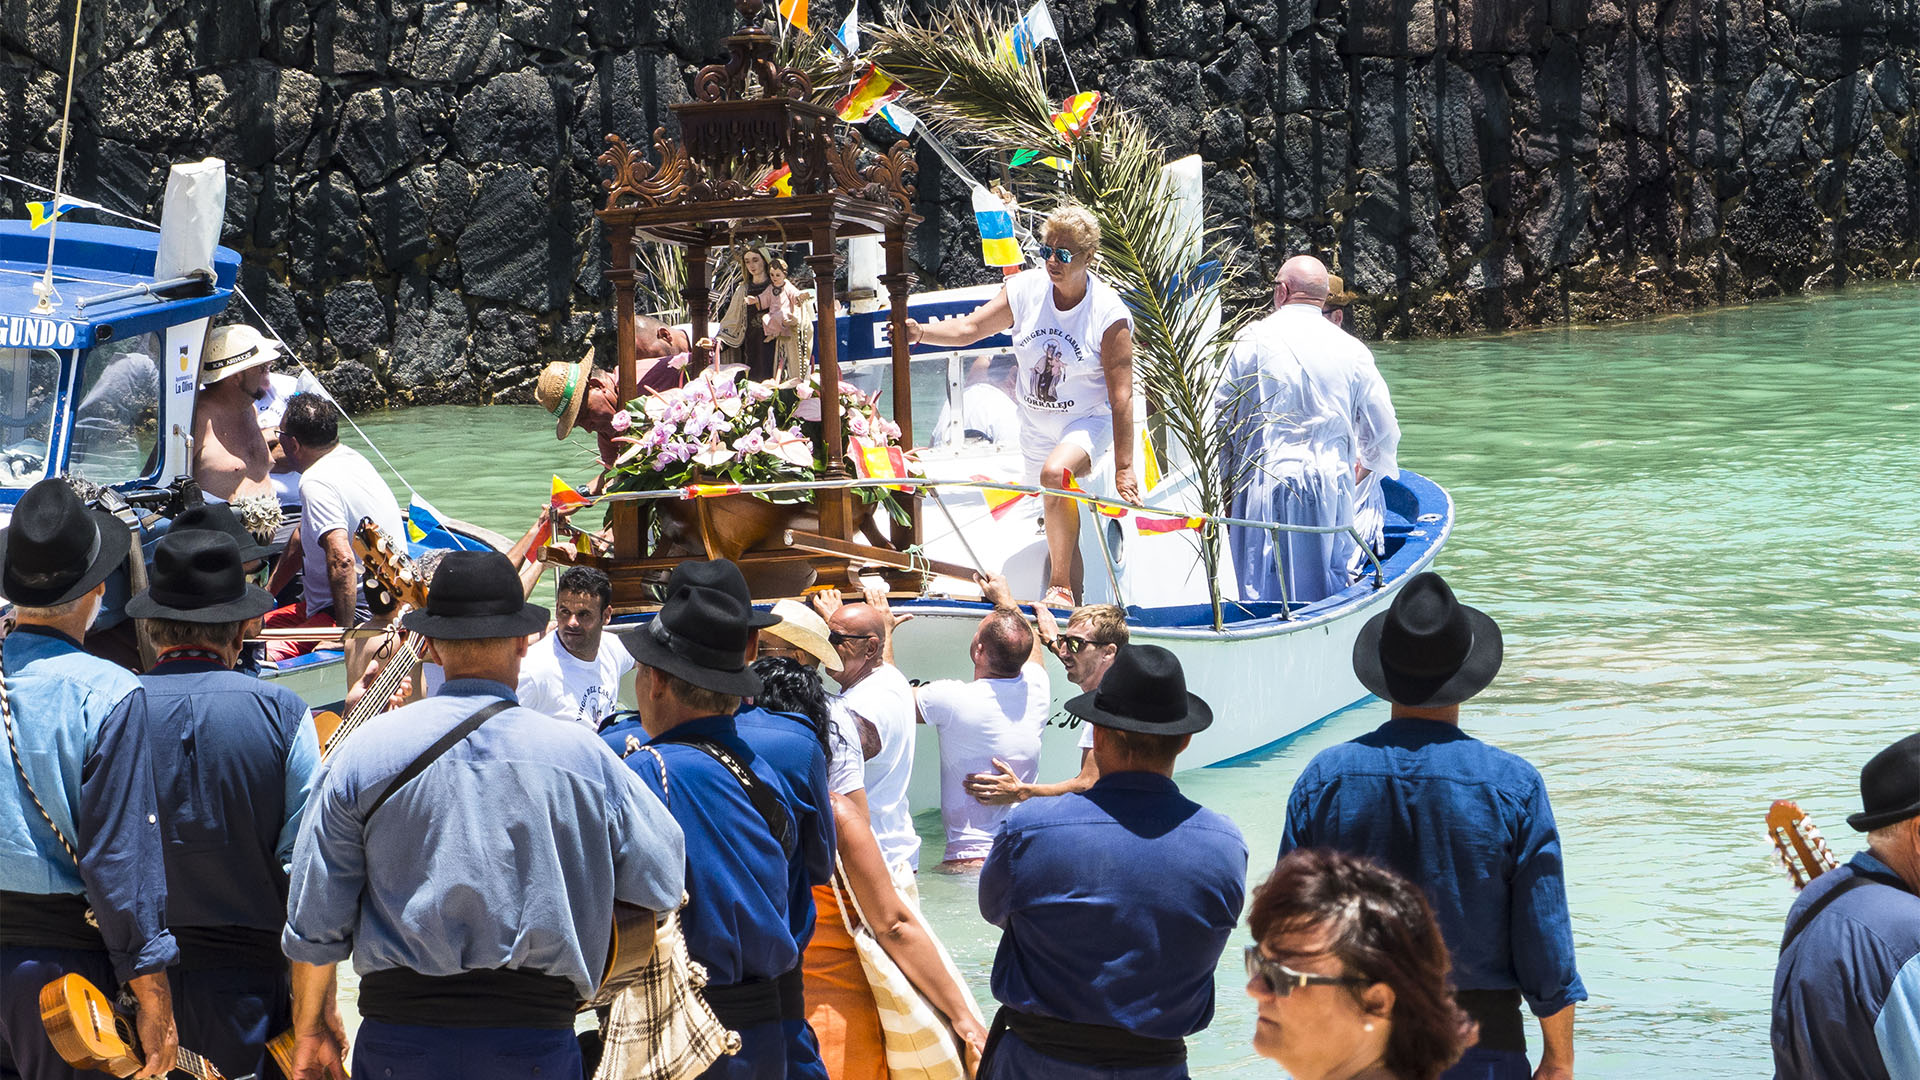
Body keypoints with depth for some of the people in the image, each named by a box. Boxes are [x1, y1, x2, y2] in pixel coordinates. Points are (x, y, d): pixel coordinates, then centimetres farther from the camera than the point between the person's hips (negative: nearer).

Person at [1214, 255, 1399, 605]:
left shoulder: (1252, 339, -1)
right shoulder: (1352, 351, 3)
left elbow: (1221, 419, 1)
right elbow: (1383, 432, 9)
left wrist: (1225, 481, 13)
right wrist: (1365, 466, 30)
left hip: (1262, 483, -1)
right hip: (1329, 489, 1)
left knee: (1260, 593, 3)